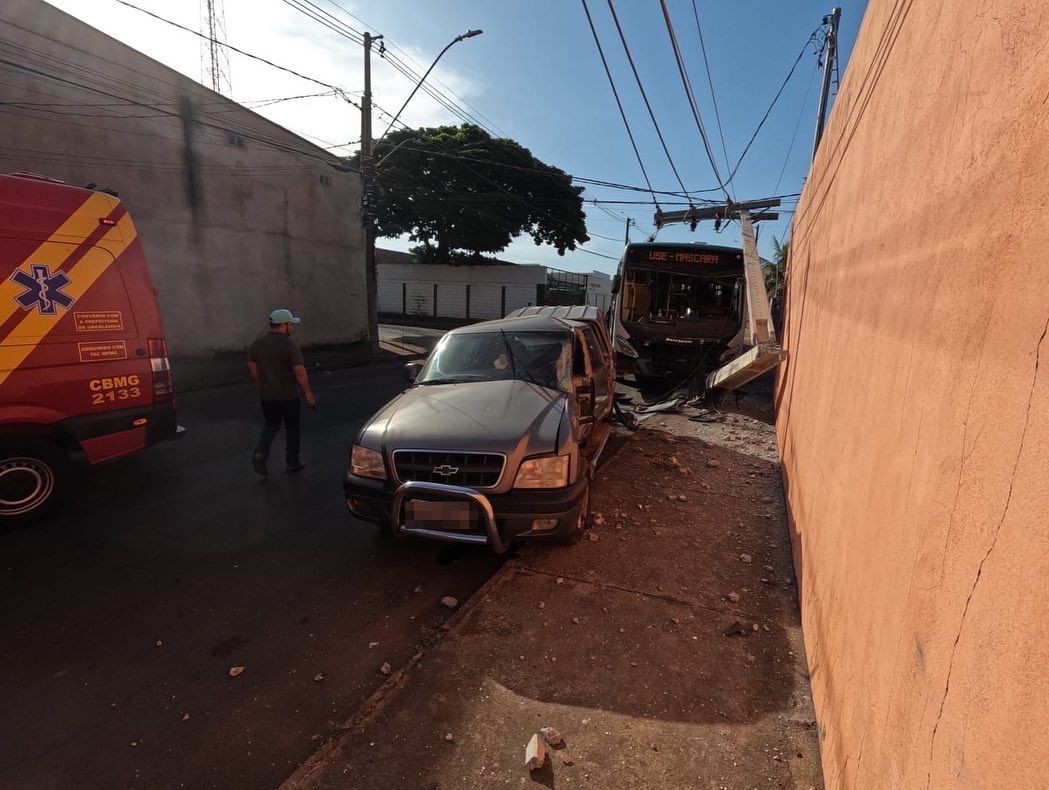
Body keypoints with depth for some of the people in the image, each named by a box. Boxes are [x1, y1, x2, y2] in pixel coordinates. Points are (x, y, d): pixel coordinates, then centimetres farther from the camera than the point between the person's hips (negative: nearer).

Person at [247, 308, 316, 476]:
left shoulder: (257, 344, 2)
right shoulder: (290, 344, -17)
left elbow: (252, 366, 9)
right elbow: (299, 371, -21)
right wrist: (308, 393, -13)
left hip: (266, 395, 5)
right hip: (288, 395, -5)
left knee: (271, 425, 21)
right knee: (292, 429, 10)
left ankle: (260, 453, 1)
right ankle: (292, 463, 19)